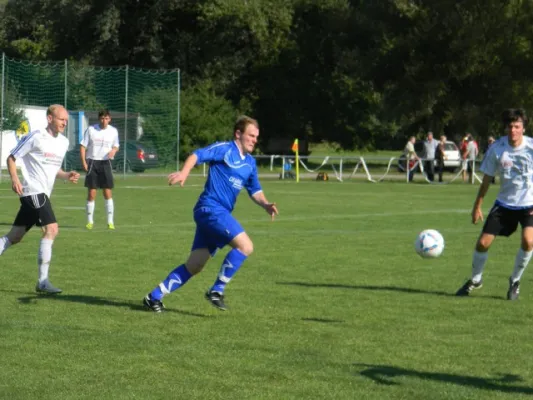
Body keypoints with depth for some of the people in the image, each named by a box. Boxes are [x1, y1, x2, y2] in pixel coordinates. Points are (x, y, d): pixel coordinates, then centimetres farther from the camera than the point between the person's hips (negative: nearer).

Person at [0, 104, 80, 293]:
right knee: (51, 229, -19)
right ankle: (43, 281, -17)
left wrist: (67, 176, 6)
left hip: (43, 194, 9)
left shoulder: (64, 142, 13)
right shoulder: (35, 137, -9)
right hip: (33, 191, -9)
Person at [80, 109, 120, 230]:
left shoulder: (113, 131, 5)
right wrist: (83, 162, -10)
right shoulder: (91, 129, -2)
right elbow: (83, 146, 0)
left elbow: (116, 146, 18)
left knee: (108, 193, -3)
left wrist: (114, 150, -6)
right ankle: (90, 221, 10)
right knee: (91, 194, 0)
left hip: (105, 163, 1)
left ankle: (110, 221, 3)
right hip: (92, 162, -1)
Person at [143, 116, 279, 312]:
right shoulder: (225, 149, -5)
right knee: (245, 246, -20)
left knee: (194, 266, 7)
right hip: (211, 208, -9)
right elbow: (197, 155, -14)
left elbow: (255, 191, 24)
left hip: (221, 213, 9)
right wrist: (184, 172, -33)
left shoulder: (250, 163, 18)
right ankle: (217, 290, -11)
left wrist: (266, 205, 4)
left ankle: (154, 296, 14)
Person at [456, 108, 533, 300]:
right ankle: (475, 279, 26)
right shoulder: (497, 148, -10)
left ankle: (515, 281, 0)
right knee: (483, 243, -2)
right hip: (504, 203, 2)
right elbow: (487, 179, 1)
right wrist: (477, 206, 2)